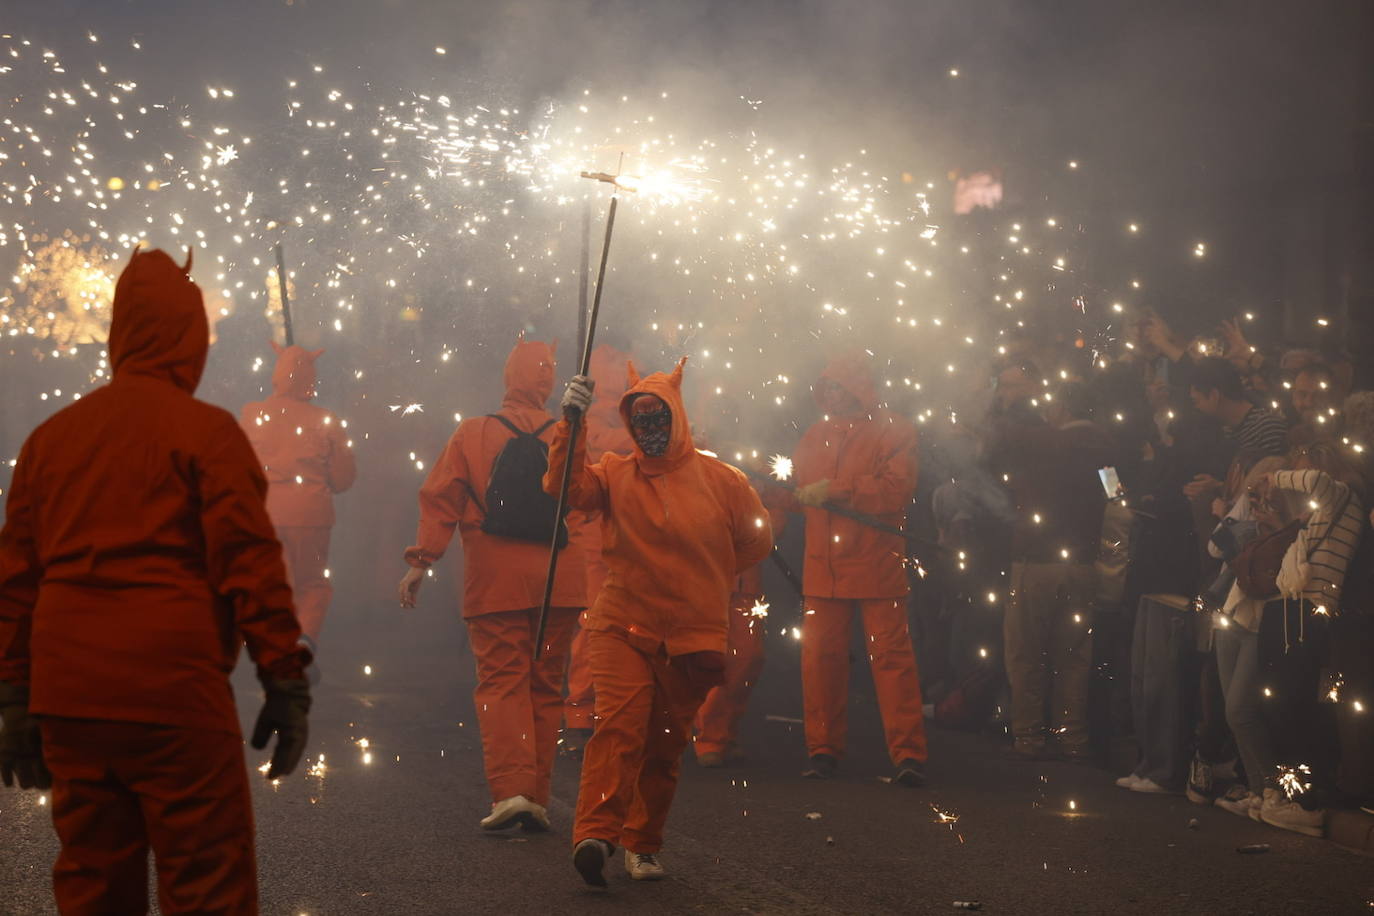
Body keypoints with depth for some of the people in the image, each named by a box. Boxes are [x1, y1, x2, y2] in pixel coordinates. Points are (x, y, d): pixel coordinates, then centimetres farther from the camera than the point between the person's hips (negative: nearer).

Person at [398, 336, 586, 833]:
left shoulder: (472, 433, 0)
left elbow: (440, 499, -3)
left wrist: (420, 561, 0)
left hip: (495, 582, -2)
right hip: (560, 582, 2)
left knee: (501, 681, -1)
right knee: (546, 686, 9)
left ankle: (510, 788, -17)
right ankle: (537, 797, 10)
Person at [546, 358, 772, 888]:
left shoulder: (718, 480, 3)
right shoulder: (616, 473, 4)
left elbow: (757, 539, 14)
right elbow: (565, 487, -13)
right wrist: (572, 424, -22)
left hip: (692, 636, 2)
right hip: (622, 628, -1)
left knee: (666, 745, 9)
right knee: (620, 725, -19)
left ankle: (642, 843, 22)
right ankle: (596, 835, -27)